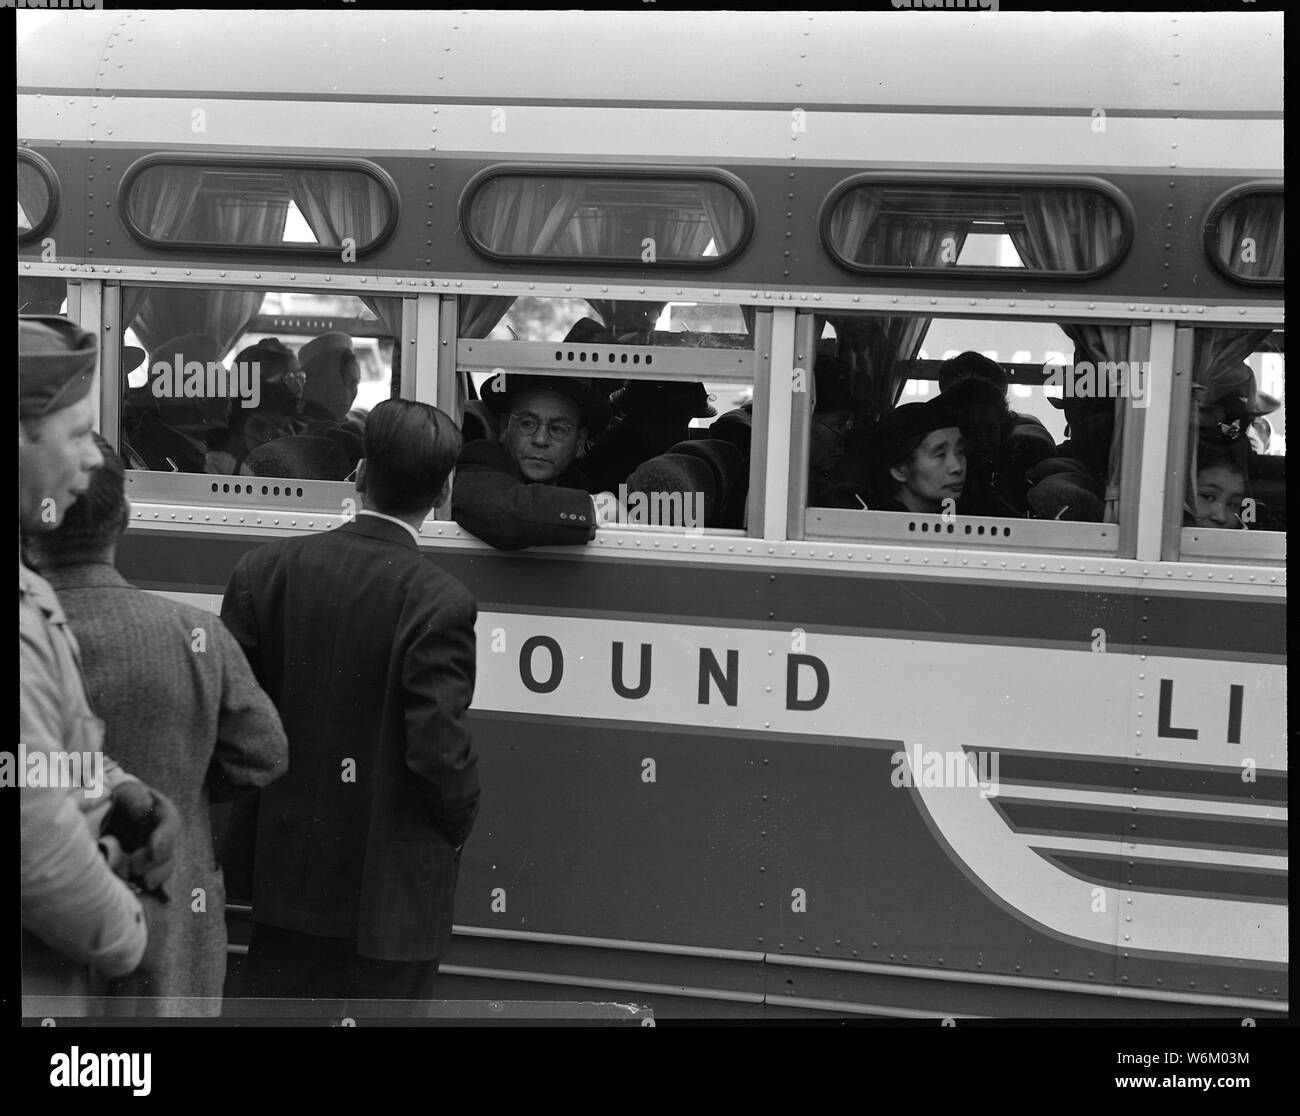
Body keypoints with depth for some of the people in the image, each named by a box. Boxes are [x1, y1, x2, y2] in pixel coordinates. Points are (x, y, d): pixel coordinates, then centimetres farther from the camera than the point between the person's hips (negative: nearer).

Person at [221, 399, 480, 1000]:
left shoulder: (264, 570, -5)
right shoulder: (438, 602, -19)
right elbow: (439, 748, -20)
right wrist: (456, 826, -1)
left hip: (286, 876, 4)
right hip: (391, 885, -4)